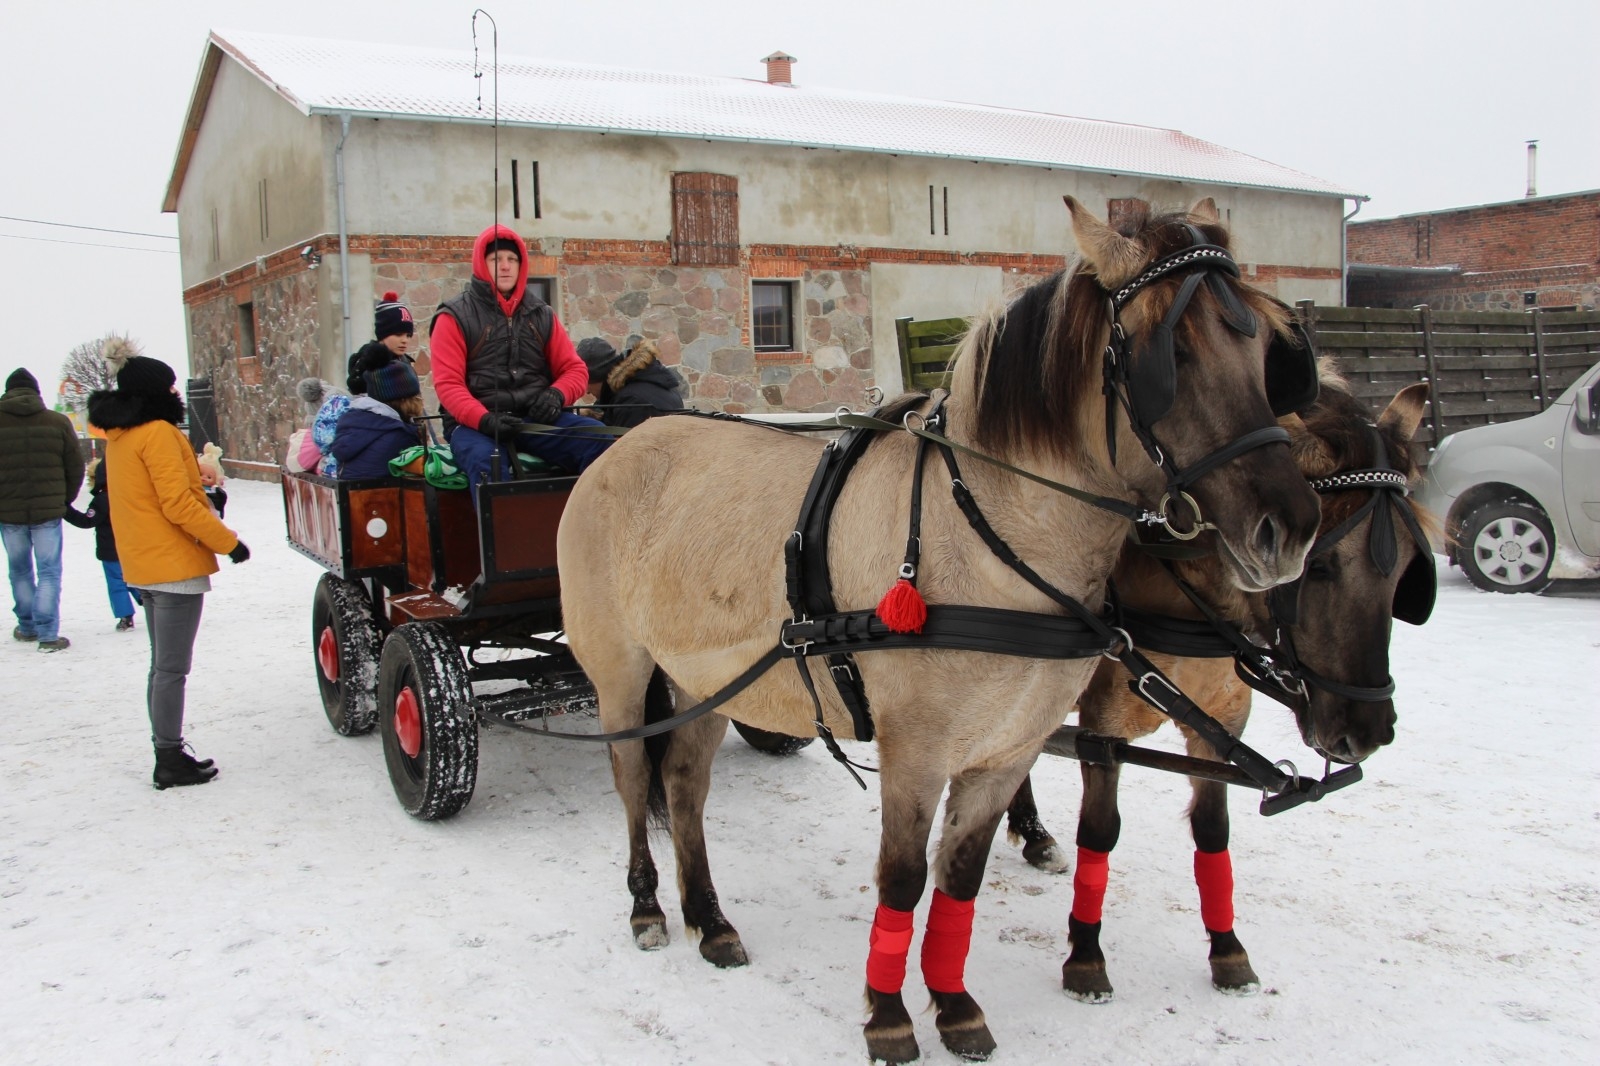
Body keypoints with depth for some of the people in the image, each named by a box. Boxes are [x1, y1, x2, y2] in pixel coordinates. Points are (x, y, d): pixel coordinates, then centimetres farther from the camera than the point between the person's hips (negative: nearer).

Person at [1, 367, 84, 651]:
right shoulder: (58, 421, -3)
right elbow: (76, 467, 1)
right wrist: (64, 500, 15)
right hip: (47, 511, -1)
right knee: (49, 572, 3)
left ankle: (27, 627, 24)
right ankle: (48, 634, -2)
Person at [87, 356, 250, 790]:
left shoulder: (118, 437, 13)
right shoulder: (158, 433, -15)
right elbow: (178, 503, -20)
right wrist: (228, 541, -15)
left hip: (144, 565, 10)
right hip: (175, 564, -10)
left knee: (162, 666, 16)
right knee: (172, 669, -4)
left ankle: (167, 754, 23)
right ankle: (171, 760, 2)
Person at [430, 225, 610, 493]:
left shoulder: (541, 314, 16)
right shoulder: (455, 317, 5)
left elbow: (575, 369, 16)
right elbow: (448, 384, -4)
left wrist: (557, 394, -9)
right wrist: (484, 419, -23)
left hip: (537, 419, 3)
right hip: (477, 423, -3)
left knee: (600, 440, -24)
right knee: (487, 461, -38)